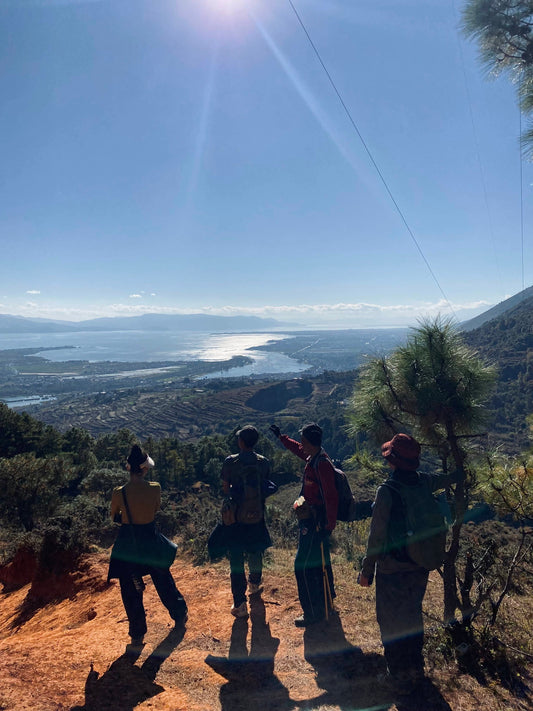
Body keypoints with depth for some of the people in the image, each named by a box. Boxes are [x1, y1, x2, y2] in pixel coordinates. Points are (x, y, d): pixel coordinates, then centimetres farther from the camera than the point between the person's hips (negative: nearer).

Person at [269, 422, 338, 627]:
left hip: (315, 522, -10)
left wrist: (329, 526, -22)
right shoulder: (313, 457, 3)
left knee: (305, 565, -1)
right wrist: (281, 436, 34)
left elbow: (331, 498, -26)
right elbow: (298, 449, 25)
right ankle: (326, 602, 43)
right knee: (319, 562, 24)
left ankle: (313, 613, 14)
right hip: (311, 519, 10)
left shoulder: (322, 464, -25)